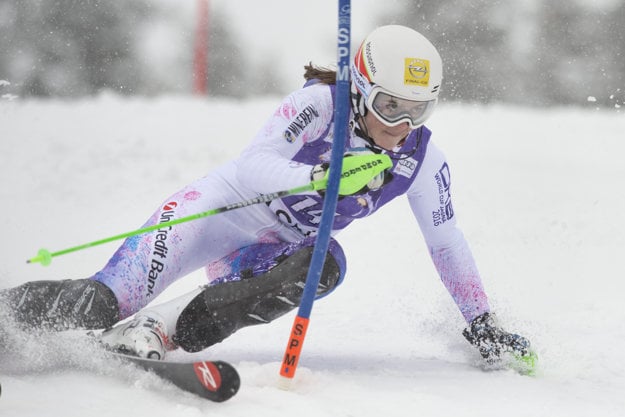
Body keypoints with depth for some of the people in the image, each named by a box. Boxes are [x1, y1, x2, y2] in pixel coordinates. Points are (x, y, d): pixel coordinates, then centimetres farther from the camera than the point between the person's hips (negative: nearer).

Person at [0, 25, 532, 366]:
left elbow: (446, 243, 1)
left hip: (276, 251, 5)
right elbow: (254, 164, -32)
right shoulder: (320, 104, -24)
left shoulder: (423, 160, -10)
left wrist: (483, 324, 2)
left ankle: (164, 327, -34)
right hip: (222, 208, -5)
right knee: (99, 306, -24)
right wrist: (322, 176, -49)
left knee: (325, 264, -34)